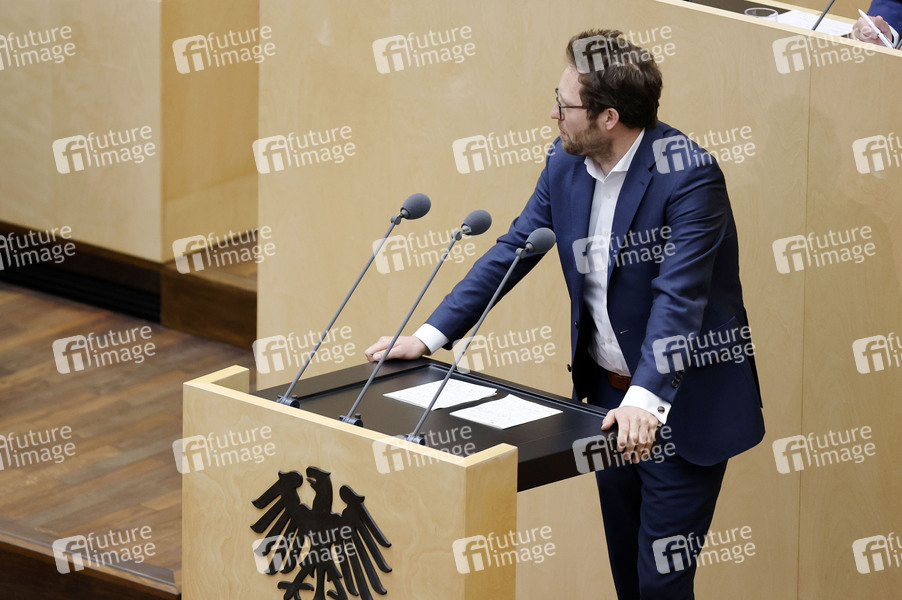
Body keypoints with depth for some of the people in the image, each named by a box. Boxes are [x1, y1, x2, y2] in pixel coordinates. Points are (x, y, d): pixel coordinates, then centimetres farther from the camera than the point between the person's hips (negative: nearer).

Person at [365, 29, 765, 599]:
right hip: (607, 391, 7)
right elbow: (513, 249, 7)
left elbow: (679, 295, -30)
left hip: (683, 402, -7)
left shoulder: (687, 173, -22)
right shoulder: (565, 165, 0)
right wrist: (432, 333, 0)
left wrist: (646, 397, -41)